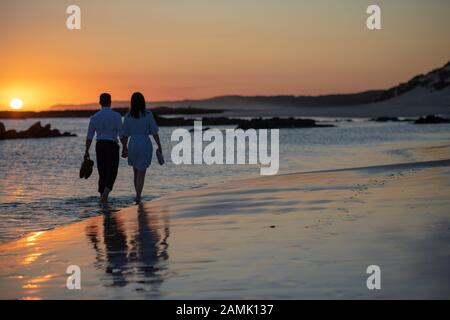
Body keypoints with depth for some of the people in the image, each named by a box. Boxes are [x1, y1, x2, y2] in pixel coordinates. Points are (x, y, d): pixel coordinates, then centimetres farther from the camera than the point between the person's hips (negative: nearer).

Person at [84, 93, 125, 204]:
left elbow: (89, 136, 3)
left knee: (102, 172, 14)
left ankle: (102, 198, 13)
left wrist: (86, 151, 8)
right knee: (112, 172, 4)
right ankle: (105, 194, -19)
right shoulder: (116, 116, -7)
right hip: (112, 146, -3)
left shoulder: (94, 117, 3)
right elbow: (121, 133, -11)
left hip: (100, 146, 3)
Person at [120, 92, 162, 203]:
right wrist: (159, 146, 1)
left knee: (136, 172, 19)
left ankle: (138, 195, 24)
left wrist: (124, 148, 14)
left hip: (133, 145, 3)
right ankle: (138, 196, -7)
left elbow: (125, 134, 4)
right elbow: (154, 132, -7)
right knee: (141, 172, 2)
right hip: (145, 145, -3)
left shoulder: (128, 116, -1)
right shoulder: (148, 114, -8)